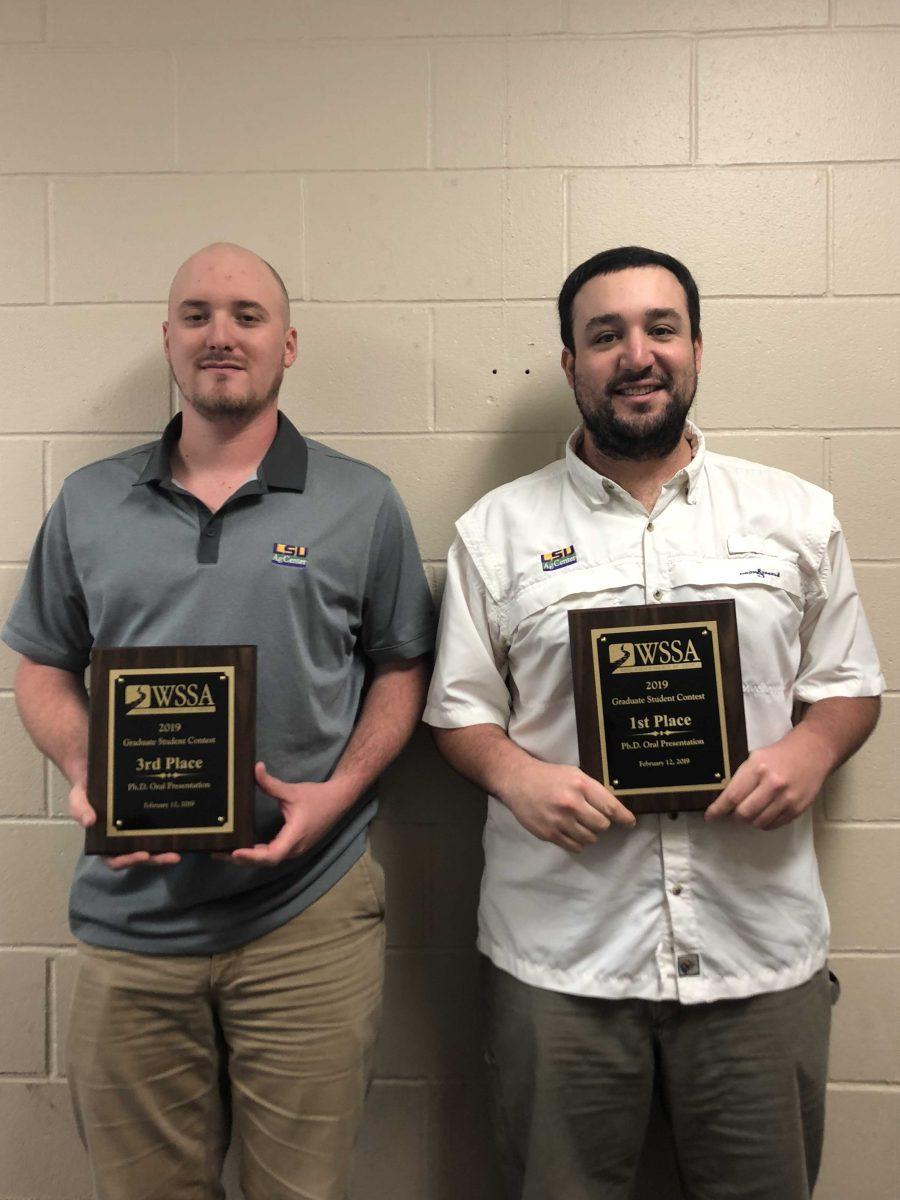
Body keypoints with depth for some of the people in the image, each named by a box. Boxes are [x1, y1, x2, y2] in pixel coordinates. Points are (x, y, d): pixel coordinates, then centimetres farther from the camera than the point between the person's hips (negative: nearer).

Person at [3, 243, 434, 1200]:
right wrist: (85, 779, -7)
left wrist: (336, 793, -12)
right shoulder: (89, 503, 7)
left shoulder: (361, 503, 1)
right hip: (129, 921, 2)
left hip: (308, 916, -1)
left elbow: (400, 670, 4)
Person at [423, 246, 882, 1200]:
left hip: (758, 943, 2)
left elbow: (850, 685, 9)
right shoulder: (497, 529, 2)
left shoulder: (798, 515, 5)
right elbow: (458, 710, 3)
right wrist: (514, 774, -16)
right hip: (557, 954, -1)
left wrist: (809, 751, -11)